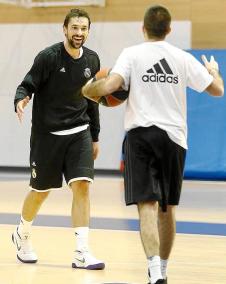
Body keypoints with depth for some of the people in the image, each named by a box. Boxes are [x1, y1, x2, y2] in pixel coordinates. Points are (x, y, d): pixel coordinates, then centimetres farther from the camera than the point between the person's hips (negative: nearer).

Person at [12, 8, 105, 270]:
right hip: (47, 133, -3)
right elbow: (26, 86, -10)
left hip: (79, 133, 3)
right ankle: (22, 236, 38)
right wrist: (21, 101, -34)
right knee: (40, 191, 9)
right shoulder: (48, 57, -12)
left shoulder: (91, 60, 3)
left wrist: (95, 137, 16)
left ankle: (81, 254, -13)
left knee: (81, 186, -13)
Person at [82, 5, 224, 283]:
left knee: (147, 205, -8)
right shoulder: (183, 58, 4)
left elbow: (109, 86, -16)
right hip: (173, 137, 3)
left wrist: (88, 89, 7)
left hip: (140, 134, -2)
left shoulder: (131, 54, -3)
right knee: (167, 209, 16)